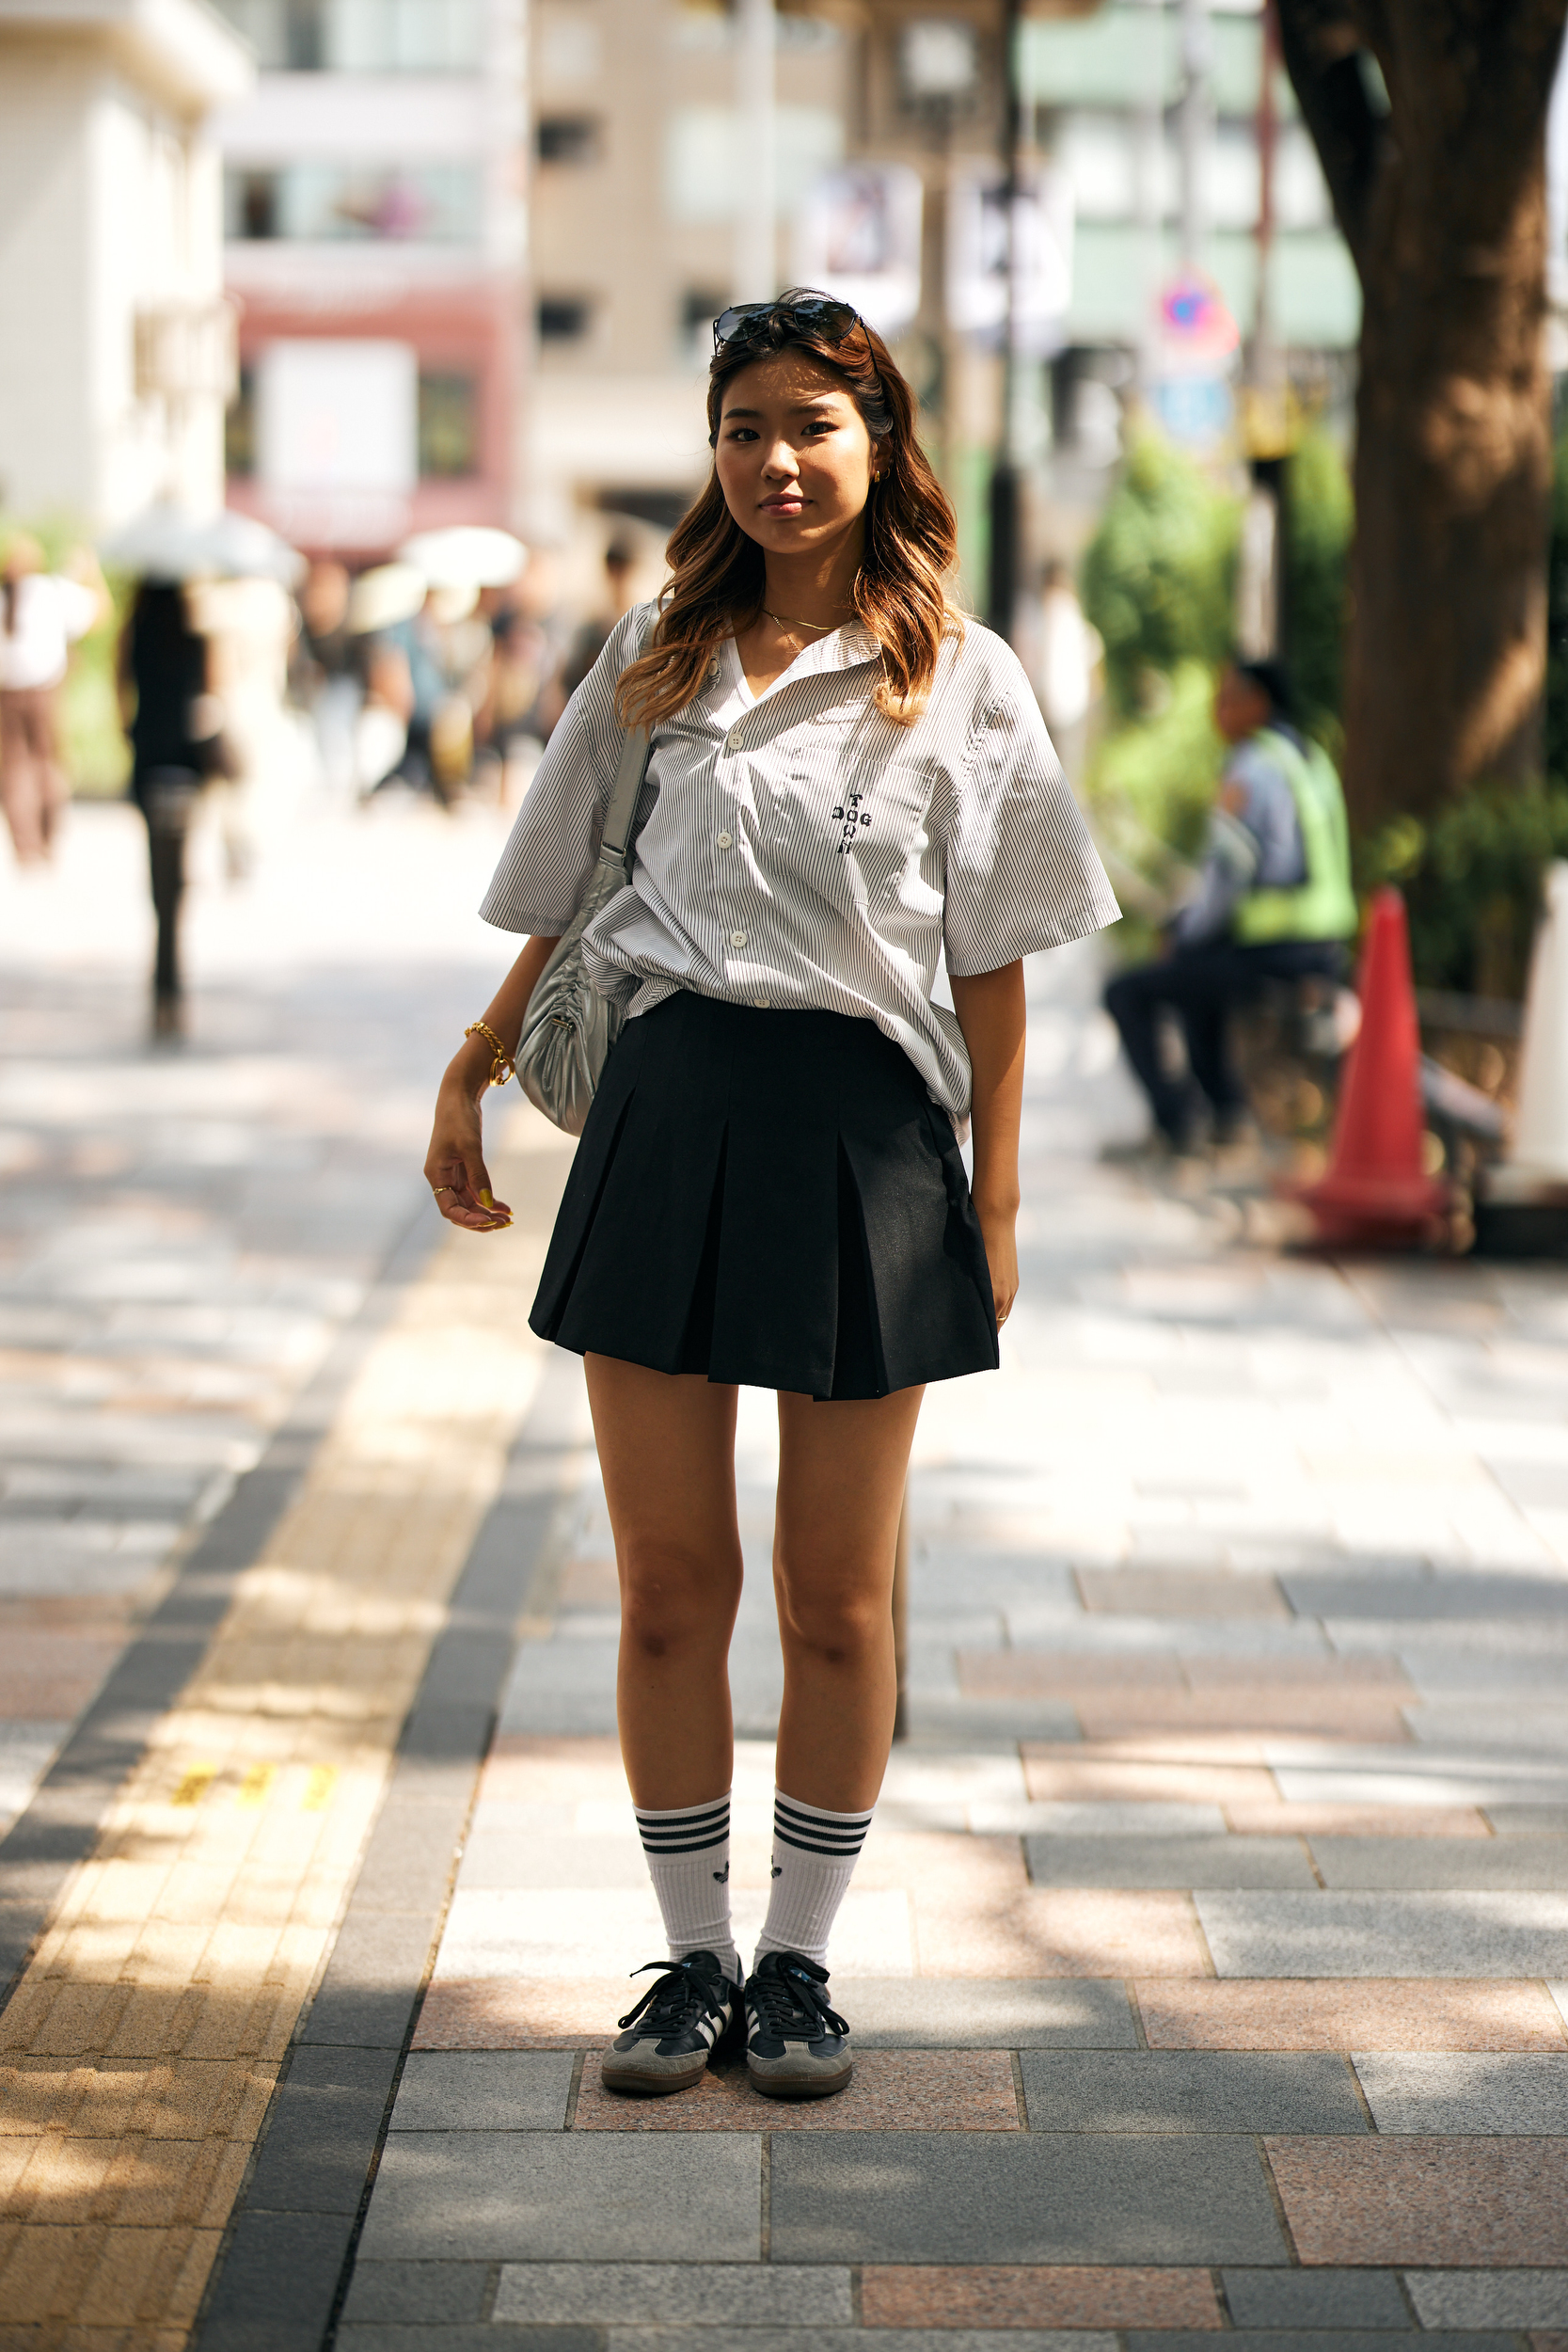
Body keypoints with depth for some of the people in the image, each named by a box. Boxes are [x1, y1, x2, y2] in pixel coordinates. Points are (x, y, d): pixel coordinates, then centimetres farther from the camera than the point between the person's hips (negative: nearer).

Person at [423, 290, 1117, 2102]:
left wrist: (995, 1202, 0)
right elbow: (564, 899, 18)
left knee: (837, 1595, 6)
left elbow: (995, 965, 3)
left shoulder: (963, 680, 2)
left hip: (864, 1129, -2)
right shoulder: (657, 656, 9)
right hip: (667, 1114, 2)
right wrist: (470, 1079, 15)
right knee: (668, 1581, 4)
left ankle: (799, 1961, 20)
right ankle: (692, 1955, 17)